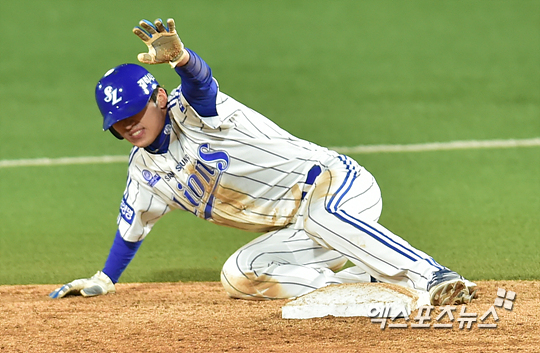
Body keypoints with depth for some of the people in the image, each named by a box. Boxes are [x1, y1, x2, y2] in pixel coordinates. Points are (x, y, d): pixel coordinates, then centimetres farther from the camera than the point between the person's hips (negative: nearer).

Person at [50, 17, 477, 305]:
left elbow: (200, 78, -36)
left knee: (322, 217, -40)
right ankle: (368, 282, -13)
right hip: (294, 230, 8)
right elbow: (133, 226, 28)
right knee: (238, 277, -12)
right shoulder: (145, 170, 12)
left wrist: (179, 57, -59)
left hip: (335, 182, -8)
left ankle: (437, 279, -49)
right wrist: (102, 281, 33)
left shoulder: (191, 109, -11)